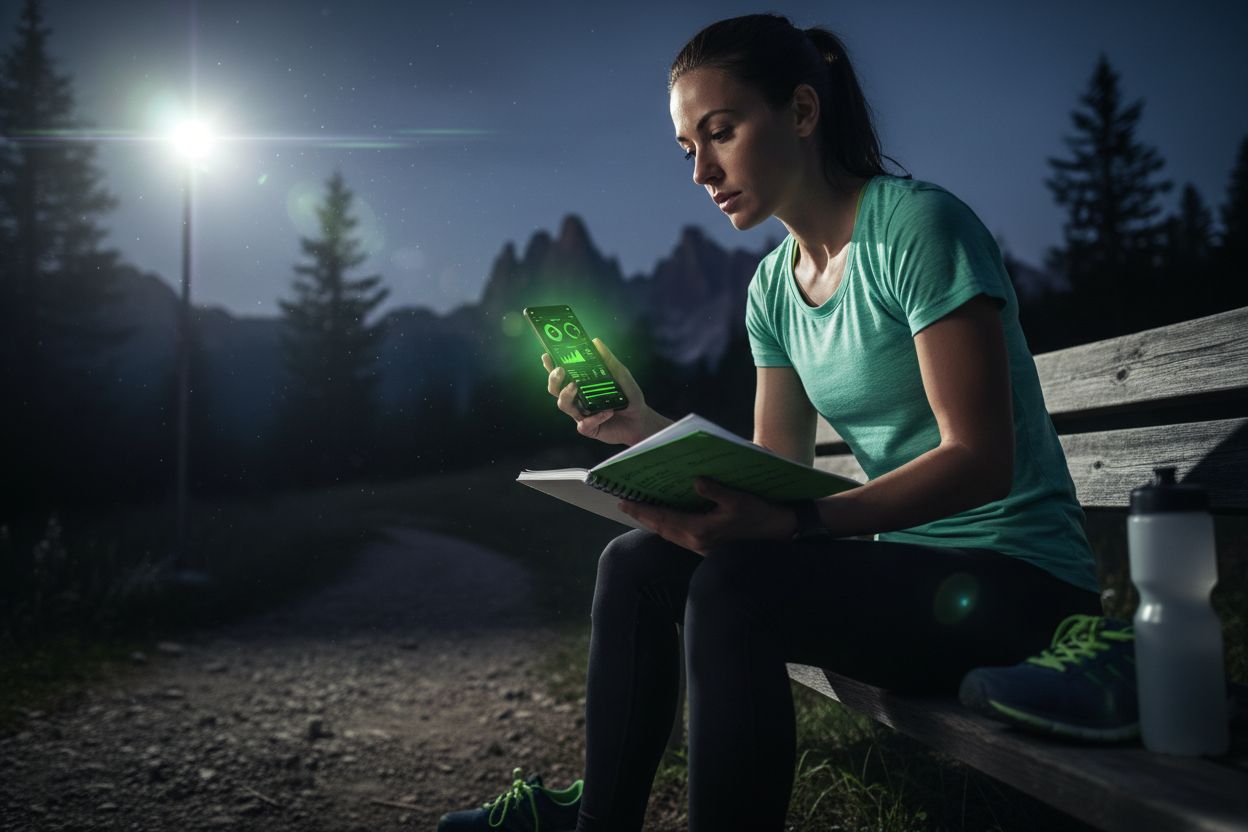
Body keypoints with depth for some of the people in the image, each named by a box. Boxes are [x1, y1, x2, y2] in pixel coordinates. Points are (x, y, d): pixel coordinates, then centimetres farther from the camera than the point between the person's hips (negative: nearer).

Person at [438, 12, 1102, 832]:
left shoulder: (918, 225, -15)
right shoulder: (773, 286, 8)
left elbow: (980, 458, -21)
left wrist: (789, 522, -33)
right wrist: (646, 428, -8)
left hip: (1019, 574, -7)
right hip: (905, 561, 7)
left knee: (733, 586, -29)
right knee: (635, 564, -4)